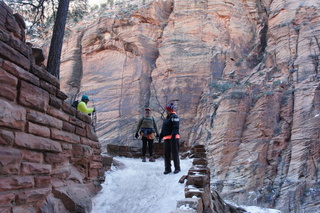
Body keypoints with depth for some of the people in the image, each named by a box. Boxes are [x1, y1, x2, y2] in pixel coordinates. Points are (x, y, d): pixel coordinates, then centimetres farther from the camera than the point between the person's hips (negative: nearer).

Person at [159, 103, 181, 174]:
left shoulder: (174, 117, -6)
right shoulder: (167, 118, 21)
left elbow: (175, 127, -17)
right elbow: (163, 129, 25)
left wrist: (173, 135, -26)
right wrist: (161, 136, 21)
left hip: (173, 138, -8)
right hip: (167, 138, 8)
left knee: (175, 153, -2)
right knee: (167, 153, 6)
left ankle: (177, 168, 8)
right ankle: (167, 168, 11)